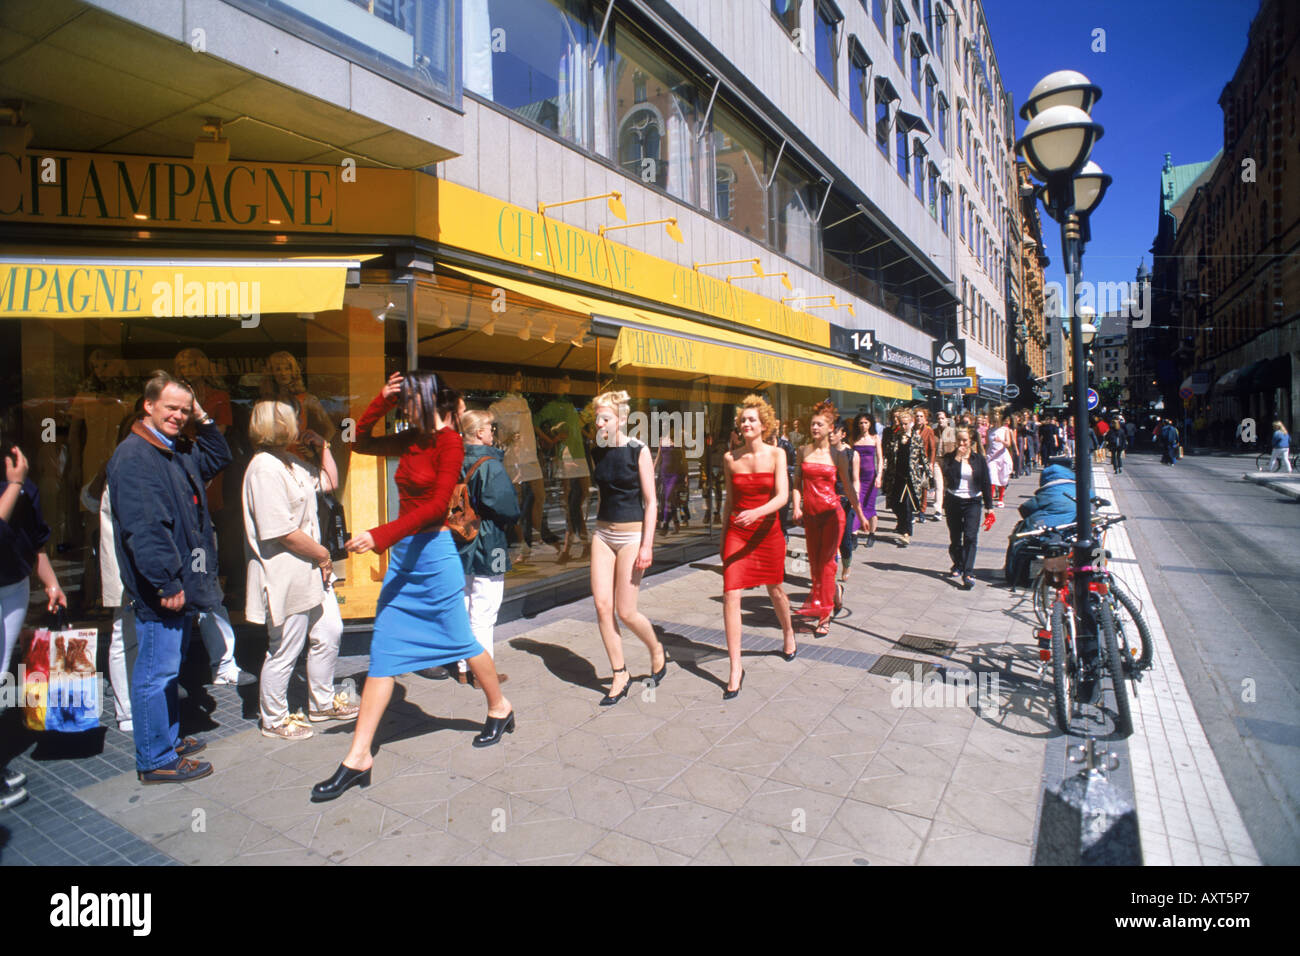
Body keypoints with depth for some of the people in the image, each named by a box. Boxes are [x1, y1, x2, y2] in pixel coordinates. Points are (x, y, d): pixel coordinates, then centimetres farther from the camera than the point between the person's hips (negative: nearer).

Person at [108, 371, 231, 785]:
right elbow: (144, 527, -24)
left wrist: (204, 420, 13)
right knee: (157, 672, -1)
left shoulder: (179, 450, 12)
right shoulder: (133, 455, -18)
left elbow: (218, 459, 30)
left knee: (170, 667, 21)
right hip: (159, 590, -10)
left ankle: (169, 738, 36)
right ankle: (156, 760, 11)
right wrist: (168, 583, -24)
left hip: (180, 583, 10)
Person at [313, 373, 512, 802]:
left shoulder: (449, 441, -12)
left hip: (433, 553, -7)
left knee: (461, 641, 9)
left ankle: (500, 710, 33)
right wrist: (382, 399, 7)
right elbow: (360, 441, 19)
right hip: (403, 555, 7)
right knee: (383, 653, 6)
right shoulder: (411, 440, 10)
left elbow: (437, 505, -21)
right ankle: (358, 758, 11)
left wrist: (382, 535, -27)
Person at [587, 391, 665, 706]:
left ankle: (657, 652, 26)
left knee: (625, 611, -3)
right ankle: (620, 675, 14)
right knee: (602, 606, -1)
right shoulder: (598, 452, 7)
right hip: (603, 533, 6)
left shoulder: (638, 451, -9)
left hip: (631, 535, -5)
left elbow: (650, 501, -10)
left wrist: (647, 545, -16)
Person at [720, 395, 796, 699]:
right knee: (730, 595, -9)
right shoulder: (730, 458, 1)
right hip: (737, 531, 1)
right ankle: (735, 669, -2)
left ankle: (788, 635, 48)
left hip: (768, 530, -1)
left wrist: (757, 512, -32)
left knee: (775, 590, 17)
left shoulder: (776, 454, -5)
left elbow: (782, 496, -15)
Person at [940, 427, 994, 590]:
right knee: (955, 538, 9)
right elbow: (949, 479, -16)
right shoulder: (950, 458, 1)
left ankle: (968, 574, -15)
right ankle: (958, 565, 32)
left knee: (970, 537, -12)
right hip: (954, 501, 1)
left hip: (972, 502, -1)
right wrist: (957, 458, -16)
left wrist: (989, 506, 4)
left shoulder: (979, 459, 3)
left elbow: (986, 483, 5)